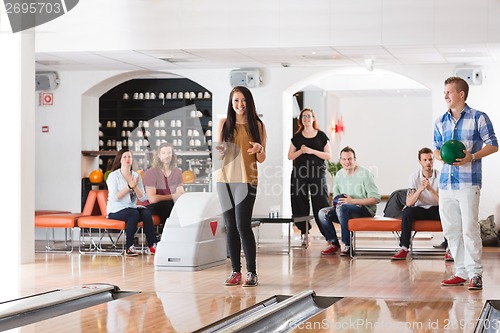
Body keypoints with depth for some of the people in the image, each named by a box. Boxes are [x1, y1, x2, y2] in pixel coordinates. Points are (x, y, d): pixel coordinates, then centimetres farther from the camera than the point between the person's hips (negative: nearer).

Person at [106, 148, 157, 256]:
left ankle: (152, 246, -26)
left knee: (146, 213, -25)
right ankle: (129, 247, -27)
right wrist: (129, 187, -16)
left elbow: (143, 198, 3)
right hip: (116, 210, -5)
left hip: (131, 207, 5)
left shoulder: (136, 176, 11)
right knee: (134, 214, -33)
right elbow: (114, 198, -15)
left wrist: (135, 187, -14)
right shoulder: (113, 176, -3)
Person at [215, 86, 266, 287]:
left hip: (246, 180, -3)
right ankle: (235, 271, 9)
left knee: (243, 225, -11)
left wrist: (259, 149, -15)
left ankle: (251, 273, -5)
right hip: (224, 179, 3)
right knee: (230, 227, 4)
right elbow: (219, 155, 13)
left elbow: (262, 159, 7)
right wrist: (219, 152, -10)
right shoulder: (224, 124, 8)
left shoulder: (257, 125, 4)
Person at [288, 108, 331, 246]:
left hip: (318, 173, -3)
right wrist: (300, 151, -8)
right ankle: (304, 233, 9)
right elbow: (290, 156, 11)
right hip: (299, 174, 3)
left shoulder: (321, 136, 6)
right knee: (300, 204, 0)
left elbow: (328, 155, 2)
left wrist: (312, 151, -11)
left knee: (321, 204, -8)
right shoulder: (297, 137, 12)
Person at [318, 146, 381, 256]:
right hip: (346, 210, 7)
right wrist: (337, 201, -4)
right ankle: (333, 243, 2)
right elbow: (336, 196, 22)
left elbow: (376, 199, -16)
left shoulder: (364, 174, -11)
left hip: (365, 209, -7)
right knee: (323, 213, -13)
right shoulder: (339, 175, 10)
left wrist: (353, 201, -21)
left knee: (342, 208, -34)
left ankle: (348, 245, -26)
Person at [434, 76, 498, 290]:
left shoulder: (478, 118, -1)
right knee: (451, 230, 7)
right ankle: (461, 272, 16)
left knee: (469, 228, -8)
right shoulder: (440, 122, 15)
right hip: (446, 182, 6)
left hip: (468, 182, -6)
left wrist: (472, 156, -15)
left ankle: (475, 273, 0)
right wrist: (442, 156, -3)